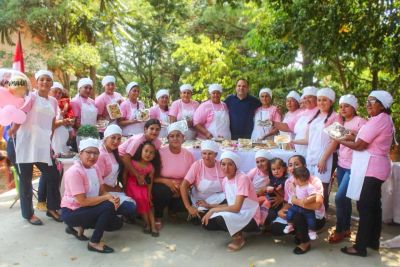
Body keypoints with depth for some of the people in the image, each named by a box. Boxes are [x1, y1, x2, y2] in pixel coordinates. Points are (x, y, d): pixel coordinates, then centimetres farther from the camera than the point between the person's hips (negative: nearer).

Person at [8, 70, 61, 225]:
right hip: (27, 143, -5)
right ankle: (28, 213, 18)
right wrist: (12, 131, -21)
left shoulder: (53, 101, 13)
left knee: (53, 176, 5)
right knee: (26, 179, 5)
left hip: (43, 145, 5)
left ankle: (52, 208, 23)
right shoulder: (32, 97, -3)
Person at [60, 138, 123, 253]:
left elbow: (102, 191, 2)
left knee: (117, 223, 4)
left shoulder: (95, 168, 2)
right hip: (72, 212, -8)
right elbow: (82, 201, -26)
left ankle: (79, 227, 15)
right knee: (108, 206, -26)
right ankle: (94, 243, -10)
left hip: (87, 209, 8)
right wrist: (107, 198, -24)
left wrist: (113, 198, -20)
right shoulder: (74, 172, -23)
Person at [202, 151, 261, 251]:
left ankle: (239, 237, -3)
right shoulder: (225, 180, 4)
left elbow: (236, 208, -27)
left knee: (221, 218, -32)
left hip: (250, 217, -8)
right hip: (235, 215, 8)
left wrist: (213, 210, -19)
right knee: (207, 223, -8)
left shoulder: (242, 179, -21)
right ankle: (237, 231, 9)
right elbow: (230, 204, 9)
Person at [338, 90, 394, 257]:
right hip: (374, 167, 11)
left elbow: (359, 146, -17)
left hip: (371, 168, -11)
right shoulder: (384, 119, 16)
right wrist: (352, 137, 6)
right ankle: (373, 242, 27)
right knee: (373, 206, 16)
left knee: (364, 207, -6)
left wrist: (340, 141, -4)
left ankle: (360, 247, 1)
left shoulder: (378, 120, -17)